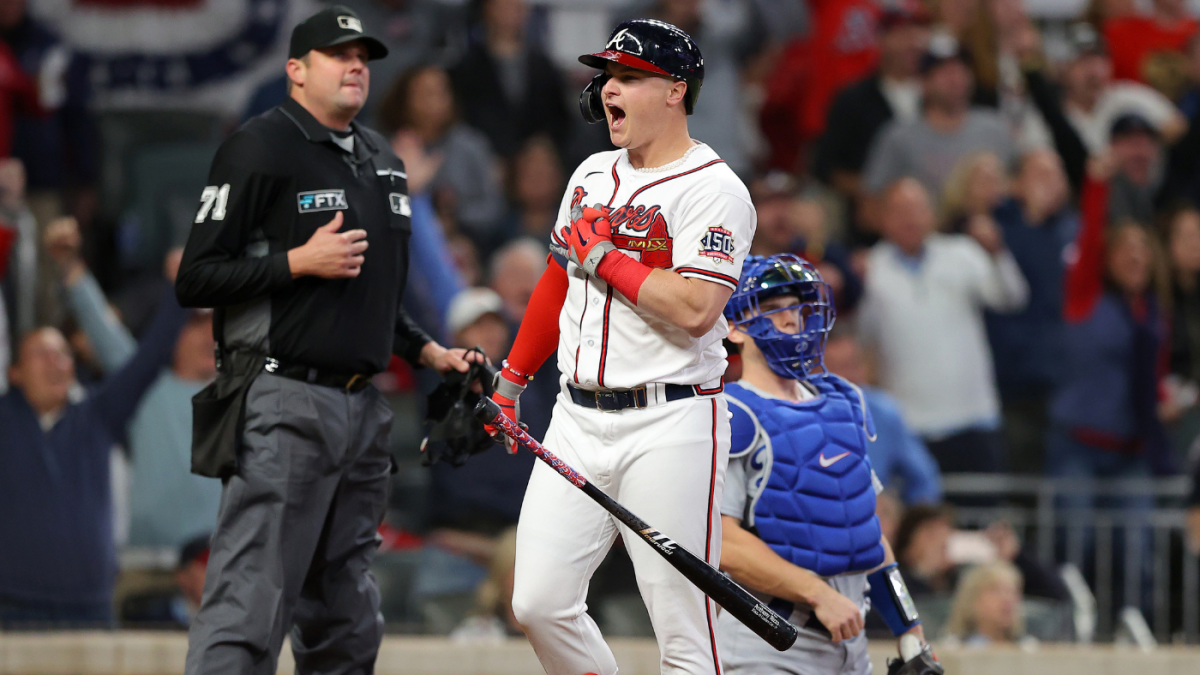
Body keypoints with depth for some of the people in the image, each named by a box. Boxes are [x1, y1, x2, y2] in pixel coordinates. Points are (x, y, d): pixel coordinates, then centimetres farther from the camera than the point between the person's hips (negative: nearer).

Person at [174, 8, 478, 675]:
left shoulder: (383, 161, 19)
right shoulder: (261, 149, -6)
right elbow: (197, 279, -10)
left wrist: (428, 351, 17)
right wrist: (300, 262, -17)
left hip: (364, 411, 8)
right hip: (284, 408, -8)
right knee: (247, 617, -14)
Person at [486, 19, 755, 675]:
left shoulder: (714, 190, -9)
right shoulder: (593, 175, 15)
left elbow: (695, 309, -21)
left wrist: (603, 256, -13)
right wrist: (509, 381, 25)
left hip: (670, 423, -7)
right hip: (578, 419, 7)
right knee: (538, 604, 0)